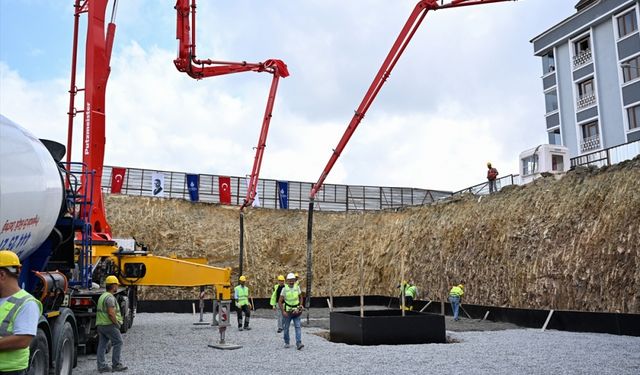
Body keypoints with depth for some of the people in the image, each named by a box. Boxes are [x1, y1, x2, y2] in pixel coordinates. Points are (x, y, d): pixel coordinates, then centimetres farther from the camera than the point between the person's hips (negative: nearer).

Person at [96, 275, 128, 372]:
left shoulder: (102, 296, 18)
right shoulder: (110, 297, -15)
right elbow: (111, 313, -23)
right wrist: (117, 323, -12)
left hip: (100, 324, 10)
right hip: (109, 324, -10)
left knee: (102, 345, 8)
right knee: (118, 342, -1)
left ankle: (102, 366, 10)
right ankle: (116, 365, 1)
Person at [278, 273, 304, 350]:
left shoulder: (297, 288, -2)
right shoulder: (284, 289, -11)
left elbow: (301, 297, 15)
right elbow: (280, 301, -8)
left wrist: (300, 305, 3)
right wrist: (283, 311, -14)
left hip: (296, 311, 1)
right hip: (287, 312, -1)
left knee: (298, 327, -10)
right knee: (286, 328, 9)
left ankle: (298, 344, -16)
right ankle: (286, 343, 27)